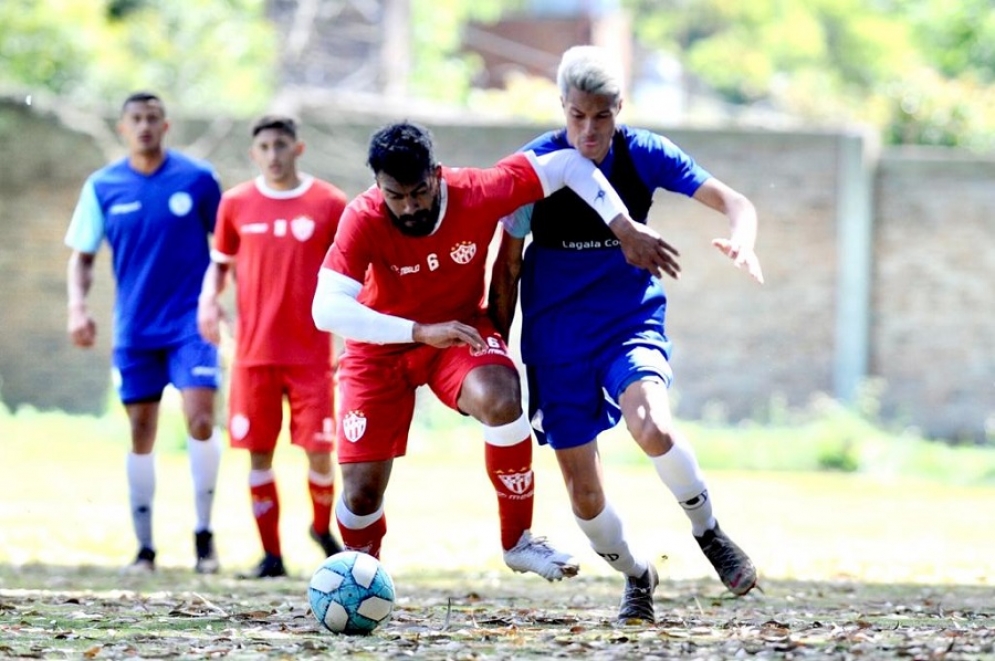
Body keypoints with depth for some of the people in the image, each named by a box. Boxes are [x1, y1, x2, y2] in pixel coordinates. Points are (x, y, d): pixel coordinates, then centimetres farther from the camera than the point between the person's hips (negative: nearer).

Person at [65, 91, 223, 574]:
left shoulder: (197, 179, -3)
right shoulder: (103, 186, 2)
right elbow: (82, 257, 7)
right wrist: (77, 306, -7)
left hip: (190, 321, -2)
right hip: (134, 329, 2)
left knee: (200, 421, -14)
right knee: (141, 434, 5)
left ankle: (203, 533, 0)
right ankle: (144, 547, 13)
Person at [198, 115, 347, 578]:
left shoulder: (328, 204, 1)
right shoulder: (236, 204, 5)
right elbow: (219, 263, 15)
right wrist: (208, 299, -4)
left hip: (311, 352, -1)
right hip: (254, 350, 1)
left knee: (319, 449, -5)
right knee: (259, 452, 0)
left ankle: (323, 528, 23)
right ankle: (271, 554, 9)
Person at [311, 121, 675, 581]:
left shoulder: (477, 194, -24)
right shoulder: (363, 220, -28)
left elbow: (568, 165, -14)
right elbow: (327, 309, -39)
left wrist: (626, 230, -22)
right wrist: (420, 331, -48)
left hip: (459, 328, 1)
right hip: (381, 348, -1)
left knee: (501, 401, -33)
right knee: (362, 491, -7)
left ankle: (518, 541, -14)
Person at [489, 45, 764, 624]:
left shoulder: (643, 155, -7)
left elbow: (733, 202, -7)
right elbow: (508, 262, -1)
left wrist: (742, 241, -30)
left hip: (631, 323, -1)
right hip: (556, 345, 1)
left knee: (652, 425, -32)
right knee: (583, 494, 0)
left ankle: (709, 533, -6)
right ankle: (637, 575, 31)